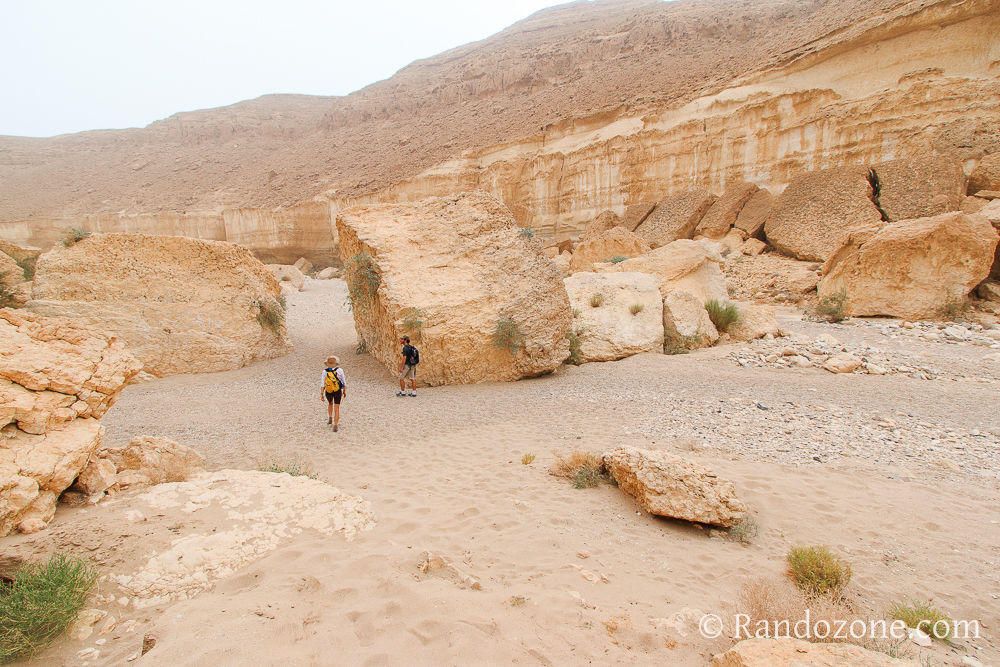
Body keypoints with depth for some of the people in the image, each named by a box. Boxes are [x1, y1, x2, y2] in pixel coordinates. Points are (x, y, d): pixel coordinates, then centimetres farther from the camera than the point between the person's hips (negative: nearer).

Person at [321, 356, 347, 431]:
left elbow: (322, 384, -10)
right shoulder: (340, 370, -11)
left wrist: (322, 394, -5)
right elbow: (344, 382, -4)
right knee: (337, 409, 2)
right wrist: (345, 391, 8)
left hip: (328, 392, 2)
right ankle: (335, 426, -3)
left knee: (330, 403, 31)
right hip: (338, 392, -2)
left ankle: (330, 418, 39)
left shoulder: (325, 371, -10)